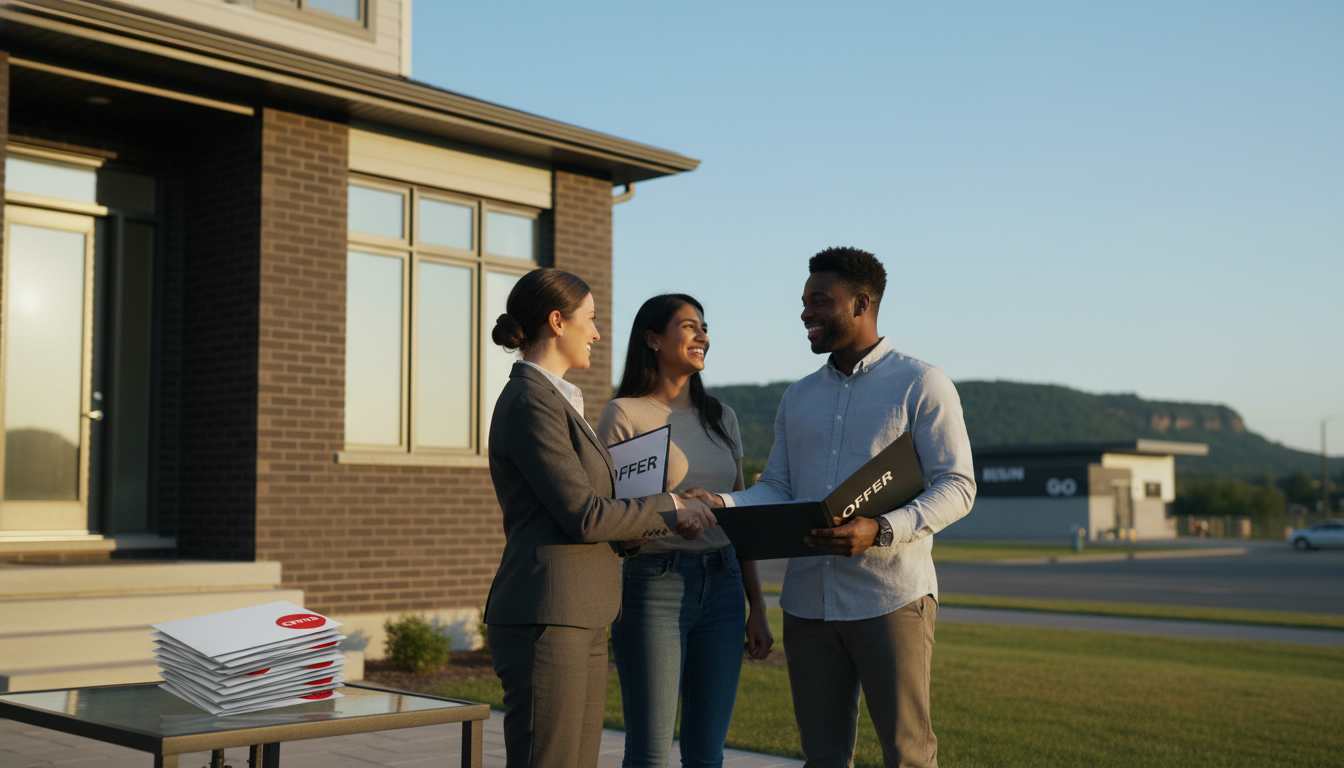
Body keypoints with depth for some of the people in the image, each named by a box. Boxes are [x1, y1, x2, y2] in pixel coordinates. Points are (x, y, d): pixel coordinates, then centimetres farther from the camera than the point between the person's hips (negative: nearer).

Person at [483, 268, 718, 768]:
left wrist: (670, 521, 7)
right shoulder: (530, 402, -13)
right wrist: (669, 507, -4)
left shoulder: (554, 400, 19)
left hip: (579, 623, 10)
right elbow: (583, 516, -17)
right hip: (545, 622, -10)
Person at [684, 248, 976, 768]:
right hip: (808, 601, 5)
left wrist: (881, 531, -23)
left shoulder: (921, 384, 0)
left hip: (890, 599, -5)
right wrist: (720, 505, -8)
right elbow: (777, 492, 13)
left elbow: (956, 486, -8)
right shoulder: (798, 398, 17)